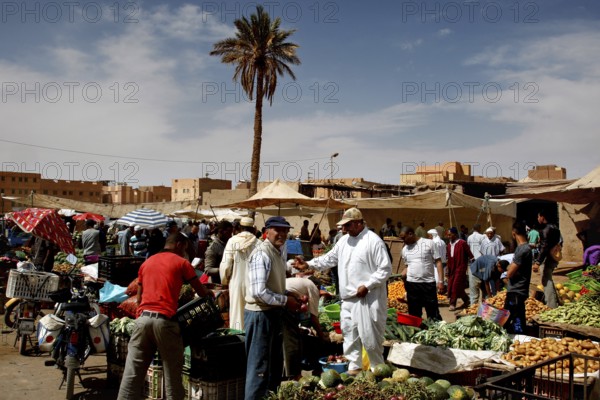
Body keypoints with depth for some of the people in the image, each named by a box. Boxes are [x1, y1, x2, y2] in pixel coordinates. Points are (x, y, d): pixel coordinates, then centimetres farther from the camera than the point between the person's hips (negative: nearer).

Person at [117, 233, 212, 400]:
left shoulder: (147, 262, 22)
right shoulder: (181, 262, 6)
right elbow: (202, 293, 10)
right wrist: (209, 292, 31)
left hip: (143, 318, 5)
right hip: (164, 320, -5)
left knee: (132, 374, 5)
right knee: (172, 374, 6)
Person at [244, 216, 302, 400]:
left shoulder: (279, 253, 9)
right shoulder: (261, 254, -20)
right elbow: (259, 292, -27)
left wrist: (290, 297, 5)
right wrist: (285, 301, -16)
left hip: (275, 313, 10)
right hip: (260, 314, -10)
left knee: (276, 364, 21)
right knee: (259, 366, 2)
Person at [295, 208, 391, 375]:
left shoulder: (374, 241, -13)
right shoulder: (344, 240, 11)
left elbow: (385, 269, -14)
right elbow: (329, 258, 14)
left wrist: (367, 286, -19)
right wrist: (308, 264, 1)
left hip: (368, 298, -7)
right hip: (348, 298, 7)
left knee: (370, 335, 0)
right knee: (349, 332, 14)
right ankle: (354, 366, 28)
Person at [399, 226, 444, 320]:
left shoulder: (428, 243, -4)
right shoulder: (405, 249, 10)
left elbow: (438, 262, -4)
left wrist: (441, 281, -12)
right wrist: (404, 273, -3)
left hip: (428, 283, -4)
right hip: (411, 284, 4)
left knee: (433, 314, 1)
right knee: (414, 314, 11)